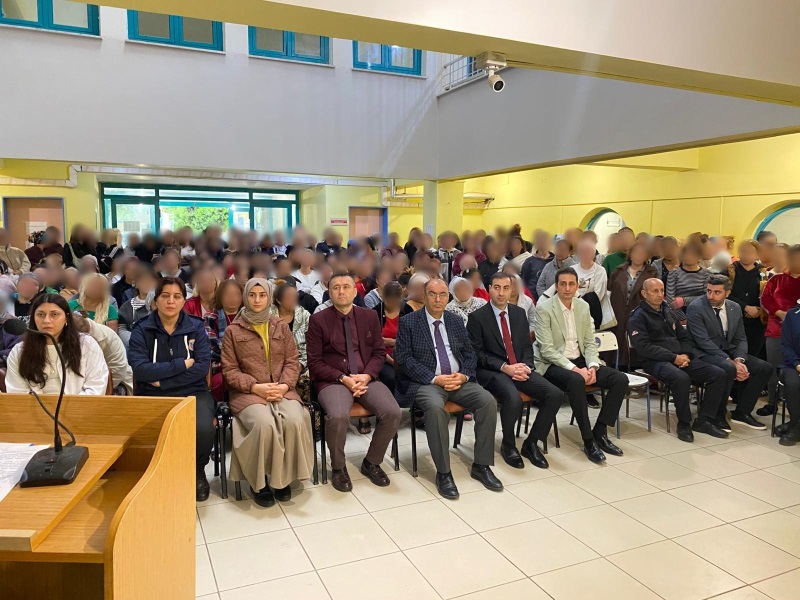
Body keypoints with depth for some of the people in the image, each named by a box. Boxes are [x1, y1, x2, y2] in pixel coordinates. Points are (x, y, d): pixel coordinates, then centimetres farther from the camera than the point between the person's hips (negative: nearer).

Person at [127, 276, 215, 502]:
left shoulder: (196, 327, 5)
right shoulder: (141, 330, 4)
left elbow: (202, 367, -6)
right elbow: (140, 370, -11)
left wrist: (162, 380, -12)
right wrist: (182, 364, -12)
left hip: (193, 393, 0)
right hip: (153, 397, 0)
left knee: (203, 429, -30)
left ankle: (198, 471, 4)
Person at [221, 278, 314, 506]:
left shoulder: (281, 326, 12)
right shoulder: (233, 331, 5)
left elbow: (292, 361, 8)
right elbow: (229, 370, 1)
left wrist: (284, 385, -11)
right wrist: (256, 387, -14)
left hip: (281, 390, 2)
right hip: (248, 392, -2)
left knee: (295, 421, -28)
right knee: (264, 424, -32)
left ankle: (283, 477, -6)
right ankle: (259, 481, -9)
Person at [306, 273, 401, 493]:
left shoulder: (369, 316, 10)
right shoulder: (318, 320, 0)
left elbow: (379, 352, 10)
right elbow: (314, 362, -3)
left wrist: (366, 376, -9)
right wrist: (343, 378, -15)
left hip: (366, 378, 3)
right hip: (332, 380, -3)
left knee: (392, 412, -22)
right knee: (338, 416, -33)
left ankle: (372, 462, 5)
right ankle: (338, 467, -3)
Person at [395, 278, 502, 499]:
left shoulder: (456, 321, 15)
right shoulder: (408, 322, 1)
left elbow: (470, 354, 15)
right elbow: (404, 358, -8)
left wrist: (464, 375, -7)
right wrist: (435, 379, -16)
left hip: (459, 380, 5)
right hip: (425, 382, -4)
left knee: (488, 401, -19)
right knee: (435, 407, -35)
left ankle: (481, 465, -5)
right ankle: (443, 473, -21)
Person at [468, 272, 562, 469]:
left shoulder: (519, 313, 12)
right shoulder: (477, 317, -4)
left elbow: (527, 346, 15)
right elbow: (477, 352, -7)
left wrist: (526, 366, -6)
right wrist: (504, 367, -17)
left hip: (519, 368, 5)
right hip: (491, 371, -5)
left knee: (556, 394, -16)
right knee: (513, 399, -35)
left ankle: (531, 443, 1)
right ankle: (508, 446, -5)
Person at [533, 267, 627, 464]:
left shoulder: (583, 306, 8)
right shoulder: (544, 308, -11)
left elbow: (590, 342, 10)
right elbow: (547, 349, -17)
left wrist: (592, 366, -10)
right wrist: (574, 369, -24)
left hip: (579, 361, 7)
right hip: (552, 364, -7)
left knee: (620, 379, -11)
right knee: (576, 381, -37)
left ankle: (600, 433, -2)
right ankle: (588, 440, -22)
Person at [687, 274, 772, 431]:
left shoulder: (735, 308, 7)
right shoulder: (695, 308, -13)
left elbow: (741, 339, 7)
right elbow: (704, 341, -20)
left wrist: (739, 360, -14)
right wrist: (731, 362, -25)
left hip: (729, 352, 7)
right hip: (705, 354, -7)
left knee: (764, 368, -8)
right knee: (728, 369, -34)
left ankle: (741, 412, 5)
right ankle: (717, 415, -14)